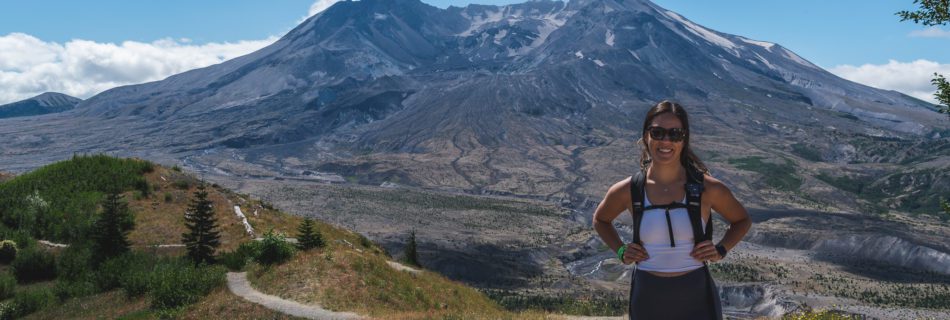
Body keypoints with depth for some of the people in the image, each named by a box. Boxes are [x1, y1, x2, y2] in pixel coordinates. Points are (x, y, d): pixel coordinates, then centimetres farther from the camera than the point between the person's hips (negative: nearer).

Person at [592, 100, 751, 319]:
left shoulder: (707, 188, -8)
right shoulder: (627, 191, -6)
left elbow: (742, 220, 11)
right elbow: (601, 220, 16)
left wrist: (721, 250, -5)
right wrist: (620, 251, 1)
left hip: (696, 298, -1)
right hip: (648, 300, 1)